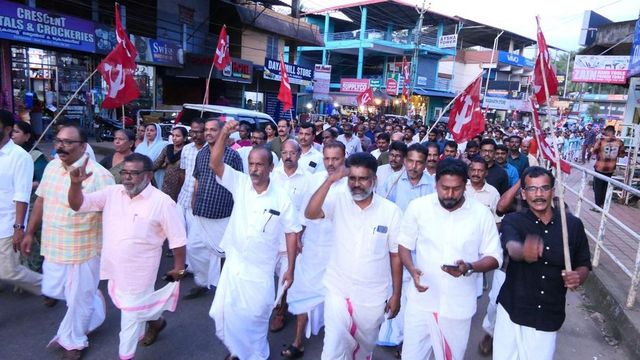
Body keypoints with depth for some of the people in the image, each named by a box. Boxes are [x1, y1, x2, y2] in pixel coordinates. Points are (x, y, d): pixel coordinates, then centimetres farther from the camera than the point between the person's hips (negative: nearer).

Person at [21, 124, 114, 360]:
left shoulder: (98, 175, -21)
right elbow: (41, 200, 13)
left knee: (78, 298, 10)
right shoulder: (51, 167, 2)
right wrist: (30, 232, 16)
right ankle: (93, 301, 47)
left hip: (82, 248, -7)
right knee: (53, 290, 20)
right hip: (53, 245, 7)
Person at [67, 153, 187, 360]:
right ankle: (156, 321, 55)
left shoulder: (162, 202, -19)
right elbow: (77, 205, -3)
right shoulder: (112, 193, -4)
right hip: (114, 267, 6)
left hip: (139, 271, -6)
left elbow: (177, 238, -13)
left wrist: (179, 267, -8)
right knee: (139, 305, 26)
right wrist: (75, 184, -23)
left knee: (131, 314, 9)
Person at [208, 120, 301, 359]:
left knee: (256, 317, 14)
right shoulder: (240, 183, -8)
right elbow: (215, 164, -19)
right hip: (234, 263, 3)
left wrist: (290, 270, -6)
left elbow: (291, 233, -7)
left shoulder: (282, 198, -14)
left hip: (261, 270, -2)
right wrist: (224, 135, -32)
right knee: (226, 313, 17)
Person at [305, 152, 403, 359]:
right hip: (338, 291, 0)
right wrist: (330, 180, -34)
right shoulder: (338, 200, -10)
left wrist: (396, 295, 1)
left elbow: (396, 255, -3)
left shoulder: (391, 211, -11)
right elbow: (310, 213, -28)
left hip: (373, 296, 1)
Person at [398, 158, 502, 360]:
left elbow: (494, 257, -1)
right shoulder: (418, 206, -7)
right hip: (420, 301, 0)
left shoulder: (482, 214, -8)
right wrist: (412, 270, -15)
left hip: (458, 306, 0)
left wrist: (469, 267, -20)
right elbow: (404, 244, 3)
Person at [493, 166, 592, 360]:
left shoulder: (573, 224, -3)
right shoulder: (513, 220, -9)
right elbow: (512, 247, -30)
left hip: (549, 317, 1)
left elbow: (584, 265, 8)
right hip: (512, 310, -1)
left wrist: (578, 277, -15)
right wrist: (524, 251, -54)